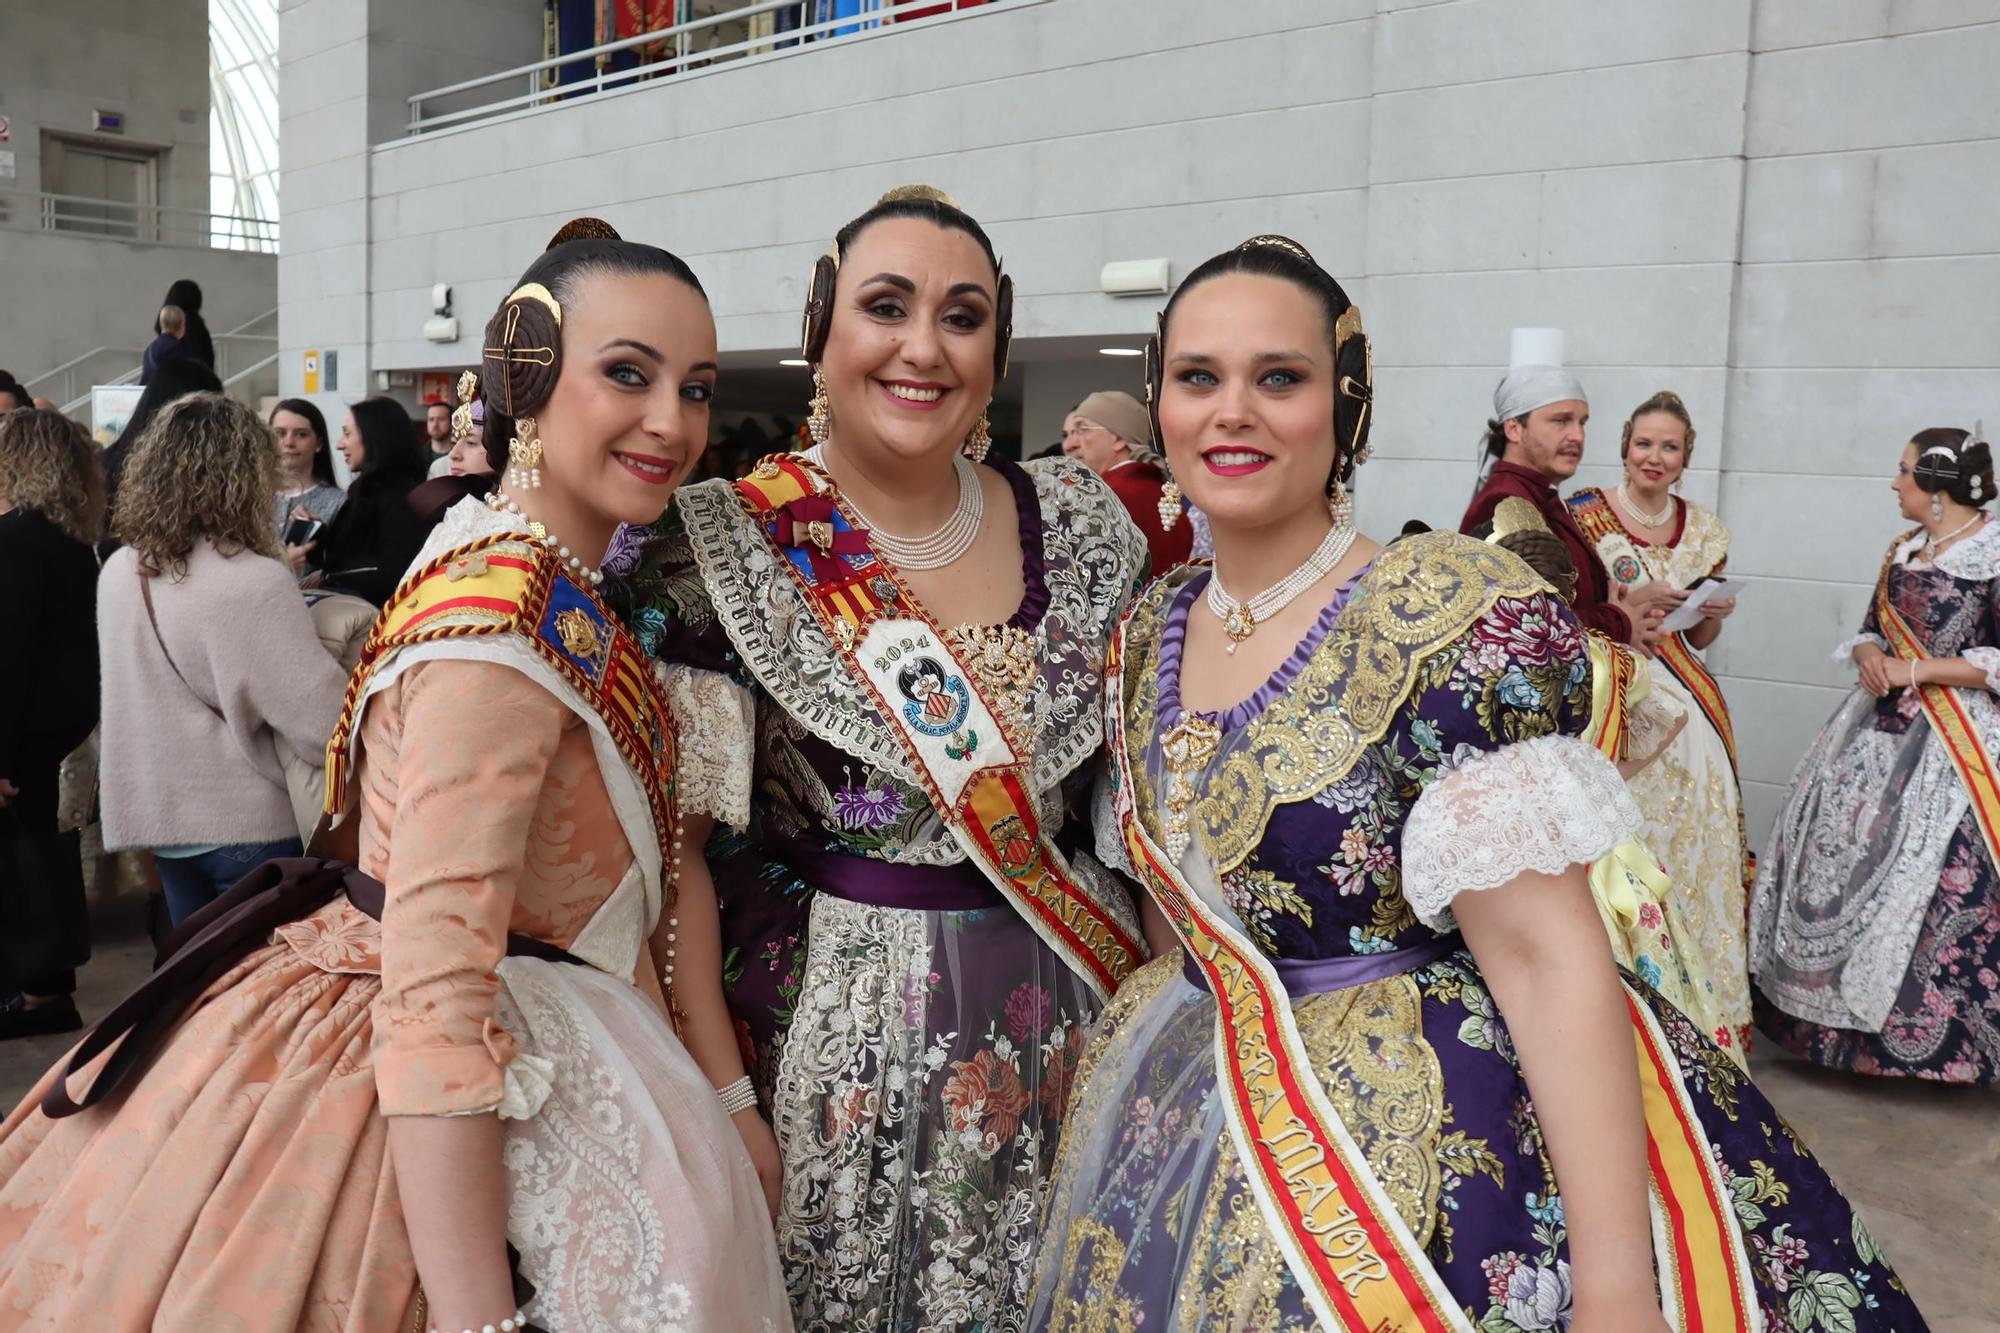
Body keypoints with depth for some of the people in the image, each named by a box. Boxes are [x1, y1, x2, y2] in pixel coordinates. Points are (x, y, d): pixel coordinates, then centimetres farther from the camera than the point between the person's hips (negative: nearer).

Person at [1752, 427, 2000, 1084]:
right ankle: (1837, 1000, 21)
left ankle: (1934, 1026, 8)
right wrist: (1870, 658, -5)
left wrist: (1914, 671, -15)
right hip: (1881, 727, 7)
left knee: (1937, 877, -7)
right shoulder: (1903, 549, 13)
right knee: (1846, 859, 9)